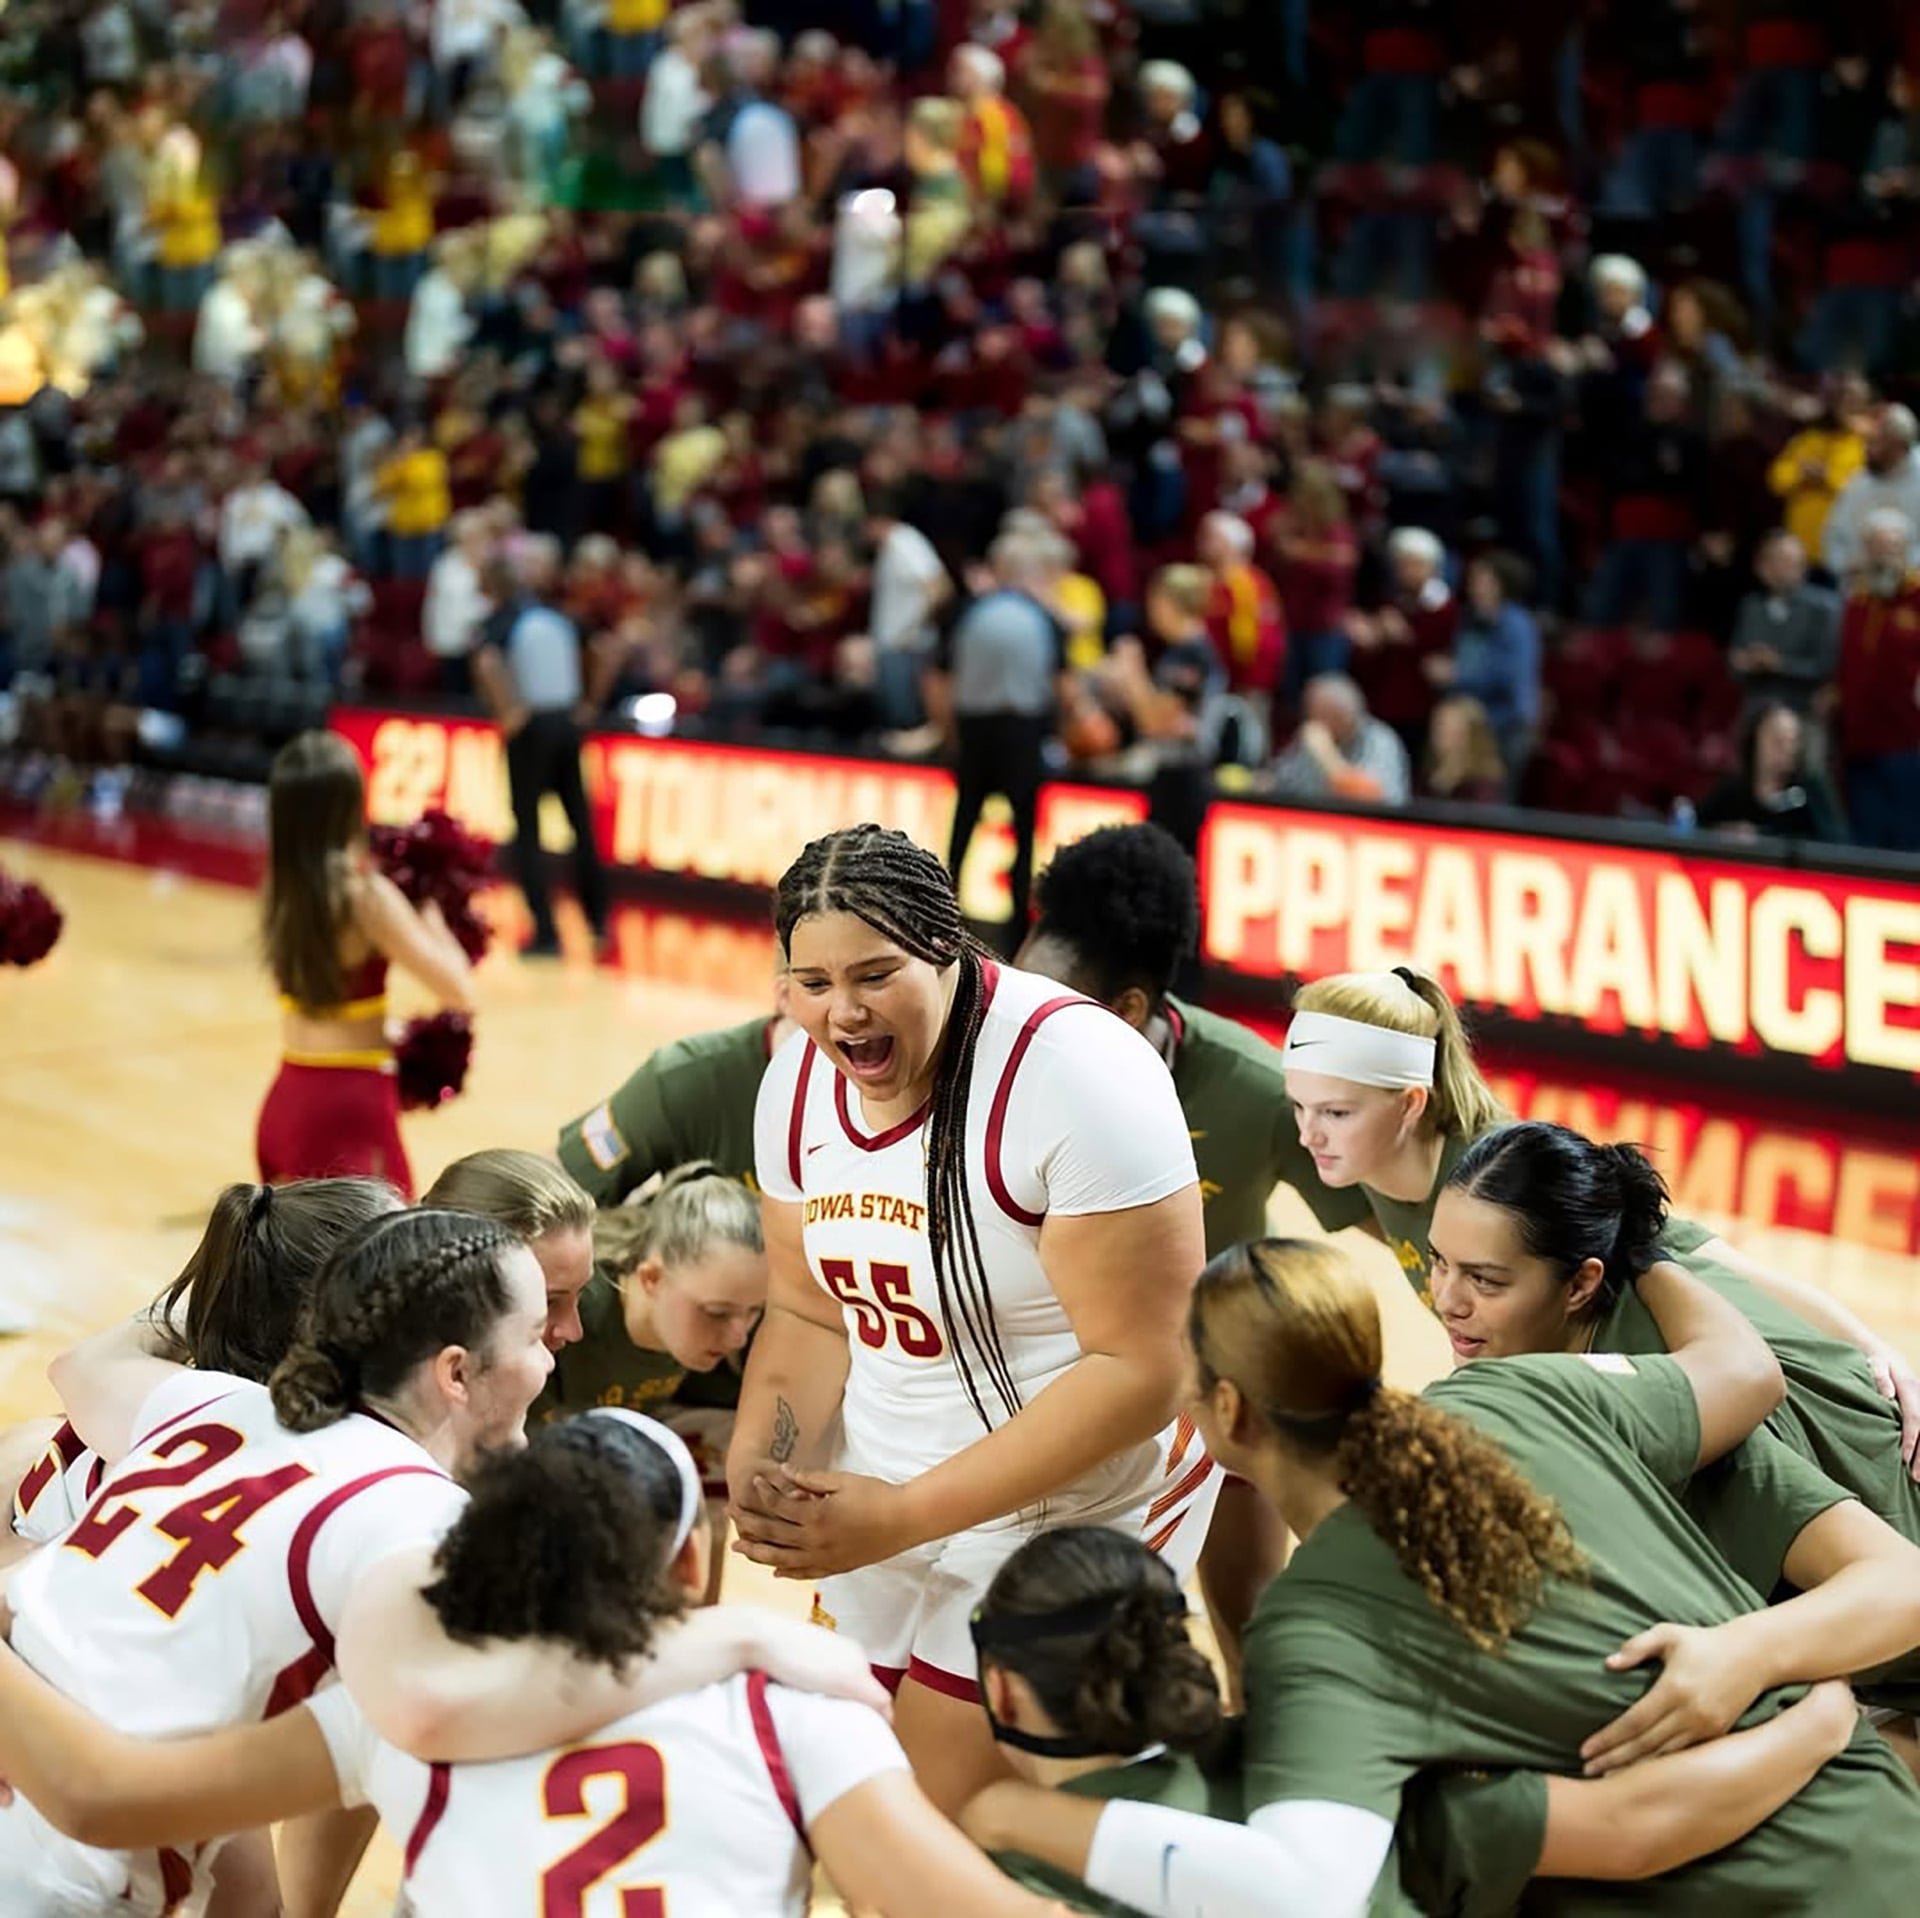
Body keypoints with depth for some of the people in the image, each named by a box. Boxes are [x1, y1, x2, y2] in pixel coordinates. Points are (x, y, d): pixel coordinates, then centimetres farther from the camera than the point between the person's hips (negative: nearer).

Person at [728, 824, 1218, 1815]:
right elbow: (808, 1314, 9)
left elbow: (1140, 1370, -25)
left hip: (1068, 1519, -7)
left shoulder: (1073, 1074, -25)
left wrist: (905, 1516, -25)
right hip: (885, 1508, 7)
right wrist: (760, 1467, -12)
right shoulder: (800, 1079, -2)